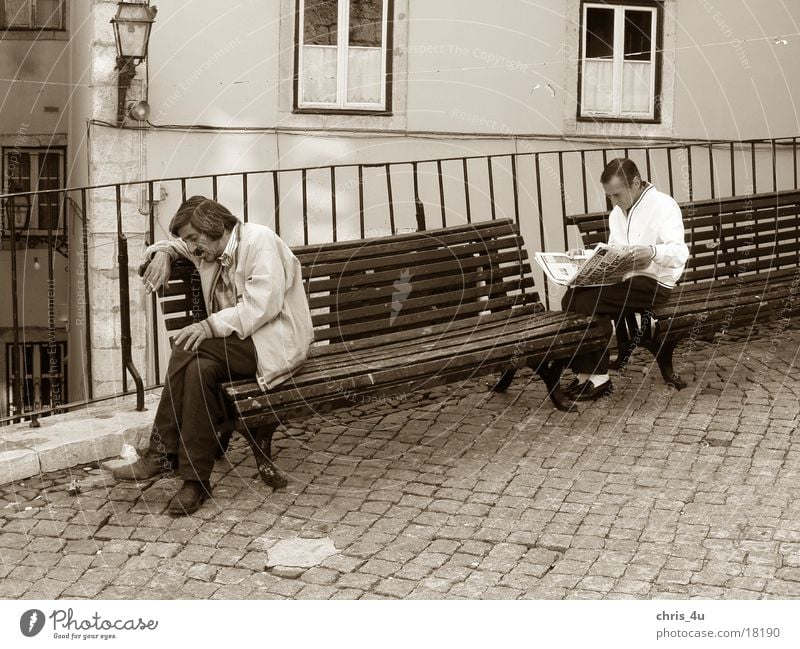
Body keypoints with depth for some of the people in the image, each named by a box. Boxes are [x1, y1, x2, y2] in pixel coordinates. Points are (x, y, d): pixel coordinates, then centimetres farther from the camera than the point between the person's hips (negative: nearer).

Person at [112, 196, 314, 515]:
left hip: (275, 342, -7)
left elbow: (264, 304, -21)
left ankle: (163, 453, -18)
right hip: (236, 342, 7)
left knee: (187, 349, -26)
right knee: (200, 369, -26)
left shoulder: (259, 241, -11)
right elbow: (172, 245, 35)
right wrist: (162, 254, 10)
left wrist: (211, 325, -27)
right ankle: (196, 480, -26)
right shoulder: (208, 250, 15)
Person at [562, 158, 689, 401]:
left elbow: (680, 253, -21)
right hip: (624, 278, 8)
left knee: (587, 302, -25)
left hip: (654, 282, -8)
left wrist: (652, 252, -42)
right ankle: (584, 372, -13)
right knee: (571, 297, -17)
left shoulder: (663, 206, -10)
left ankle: (599, 378, -14)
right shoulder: (617, 213, 16)